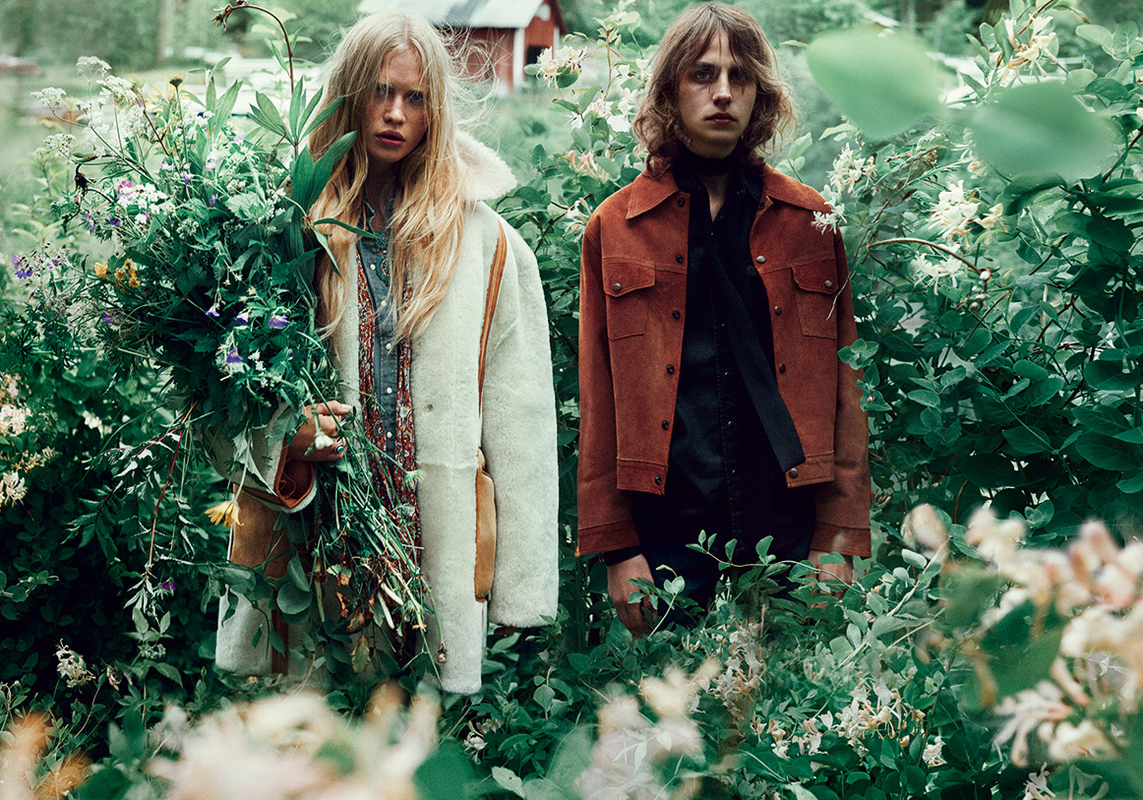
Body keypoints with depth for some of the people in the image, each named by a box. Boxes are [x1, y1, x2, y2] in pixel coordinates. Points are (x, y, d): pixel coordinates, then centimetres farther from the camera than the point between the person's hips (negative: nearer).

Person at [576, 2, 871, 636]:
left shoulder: (812, 222, 8)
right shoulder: (614, 228, 5)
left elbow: (845, 387, 6)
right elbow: (598, 401, 4)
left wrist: (840, 538, -1)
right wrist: (615, 547, -2)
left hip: (790, 530, 1)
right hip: (668, 531, -1)